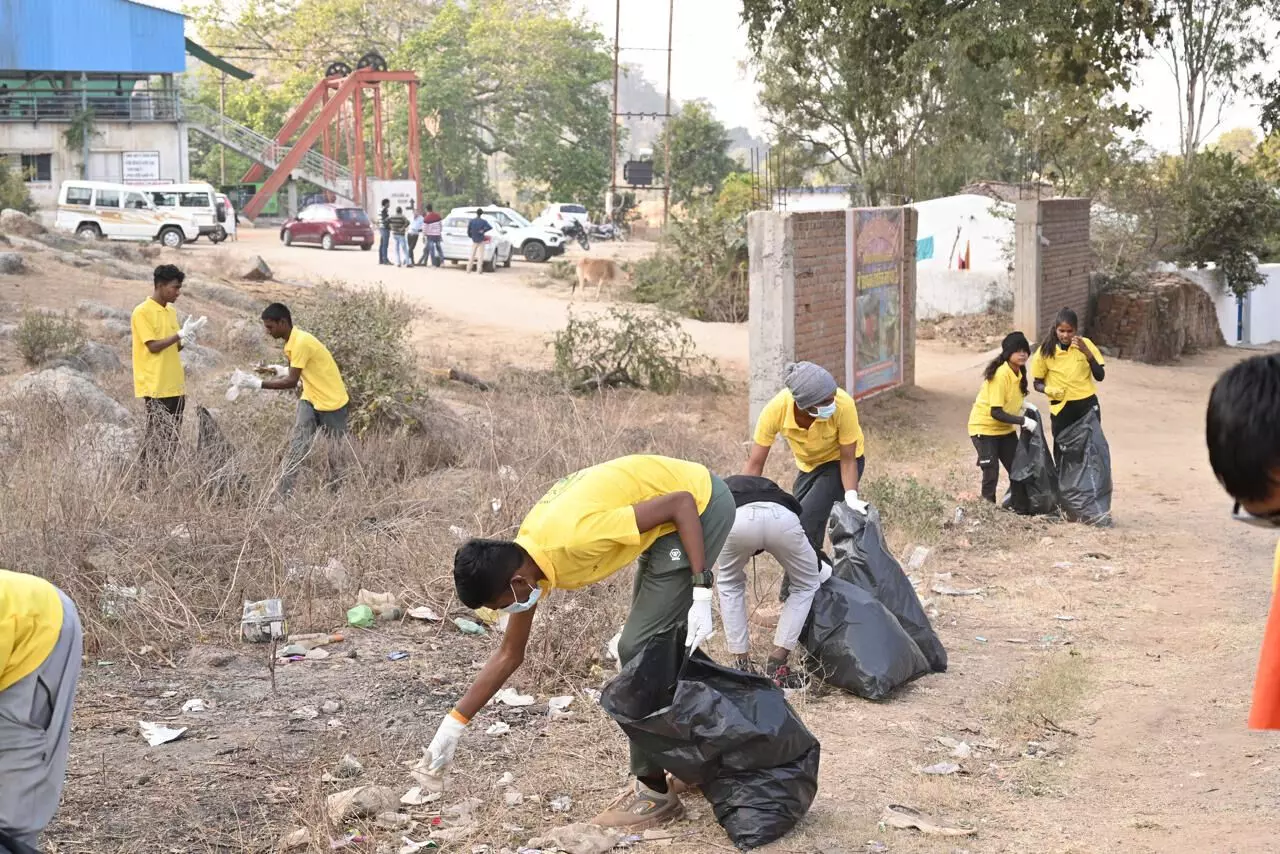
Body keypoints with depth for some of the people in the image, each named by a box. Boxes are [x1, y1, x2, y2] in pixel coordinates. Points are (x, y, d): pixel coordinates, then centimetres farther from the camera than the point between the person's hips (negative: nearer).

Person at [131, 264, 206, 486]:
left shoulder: (171, 311, 14)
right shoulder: (142, 312, -10)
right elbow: (153, 346, -16)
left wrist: (189, 335, 0)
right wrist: (181, 334, -13)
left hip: (175, 386, 8)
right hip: (155, 388, -8)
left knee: (172, 440, 8)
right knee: (155, 440, -7)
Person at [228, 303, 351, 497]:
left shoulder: (301, 342, -25)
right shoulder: (291, 342, 4)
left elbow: (292, 381, -28)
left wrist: (257, 383, -29)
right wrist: (281, 369, -1)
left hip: (332, 402, -8)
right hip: (310, 400, 8)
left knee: (336, 453, 3)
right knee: (296, 448, -4)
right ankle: (283, 497, -8)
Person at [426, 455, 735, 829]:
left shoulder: (576, 538, -31)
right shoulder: (523, 561, -3)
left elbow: (682, 502, -25)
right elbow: (509, 655, 9)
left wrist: (700, 594, -25)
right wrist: (455, 722, 8)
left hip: (700, 505, -9)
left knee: (639, 647, -7)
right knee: (659, 643, 16)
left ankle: (655, 793, 2)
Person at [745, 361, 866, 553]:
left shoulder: (843, 405, -35)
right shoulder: (775, 410, -31)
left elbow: (847, 459, -23)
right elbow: (755, 465, -21)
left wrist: (851, 497, -36)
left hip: (839, 462, -3)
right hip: (809, 465, 4)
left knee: (805, 523, -19)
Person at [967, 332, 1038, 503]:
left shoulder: (1019, 372, -1)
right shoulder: (1001, 375, -27)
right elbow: (996, 412, -29)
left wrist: (1023, 405, -5)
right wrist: (1024, 421, -27)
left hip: (1005, 428, 8)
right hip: (985, 427, -8)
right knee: (991, 474, -9)